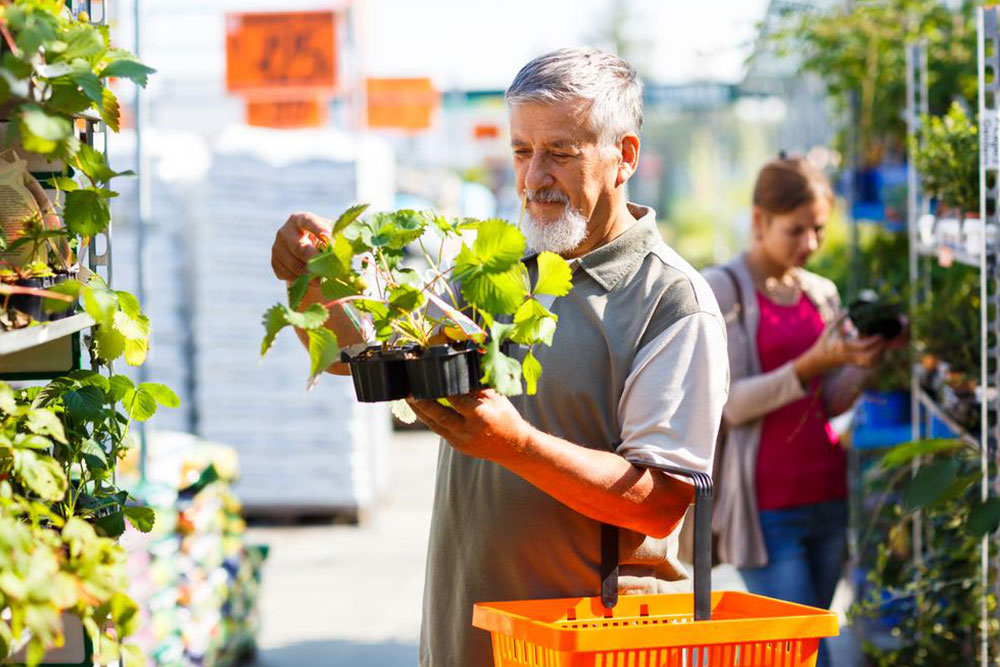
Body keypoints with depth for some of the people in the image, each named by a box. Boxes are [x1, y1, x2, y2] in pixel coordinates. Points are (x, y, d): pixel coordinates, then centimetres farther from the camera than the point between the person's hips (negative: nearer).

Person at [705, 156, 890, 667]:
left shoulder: (821, 293, 13)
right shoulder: (721, 291, -5)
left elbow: (832, 402, 11)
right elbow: (728, 404, -12)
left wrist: (863, 361, -8)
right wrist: (813, 363, -22)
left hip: (827, 494, 6)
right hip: (767, 505, -6)